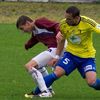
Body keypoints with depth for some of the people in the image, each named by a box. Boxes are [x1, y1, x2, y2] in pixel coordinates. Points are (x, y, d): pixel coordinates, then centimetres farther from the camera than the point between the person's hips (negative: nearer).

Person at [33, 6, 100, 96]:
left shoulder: (87, 23, -24)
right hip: (71, 54, 3)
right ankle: (35, 92, -2)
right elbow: (61, 41, 7)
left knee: (92, 82, -18)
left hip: (87, 56, -3)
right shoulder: (63, 25, -10)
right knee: (57, 73, -14)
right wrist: (57, 56, 10)